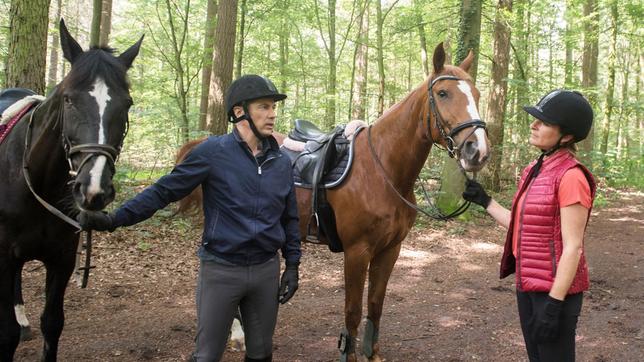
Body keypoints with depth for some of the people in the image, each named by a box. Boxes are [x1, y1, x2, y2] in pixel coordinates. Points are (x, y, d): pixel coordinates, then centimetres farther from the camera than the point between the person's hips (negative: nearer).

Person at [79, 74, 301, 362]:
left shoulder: (281, 162, 3)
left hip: (266, 270, 4)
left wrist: (292, 265, 9)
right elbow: (164, 191, -10)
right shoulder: (213, 152, -10)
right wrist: (115, 219, -19)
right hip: (220, 270, -3)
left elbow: (290, 218, 12)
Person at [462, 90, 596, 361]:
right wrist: (484, 201, 15)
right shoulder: (534, 170, 8)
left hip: (555, 289, -9)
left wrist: (554, 303, -22)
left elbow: (573, 247, -20)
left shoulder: (570, 177, -18)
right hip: (528, 285, 9)